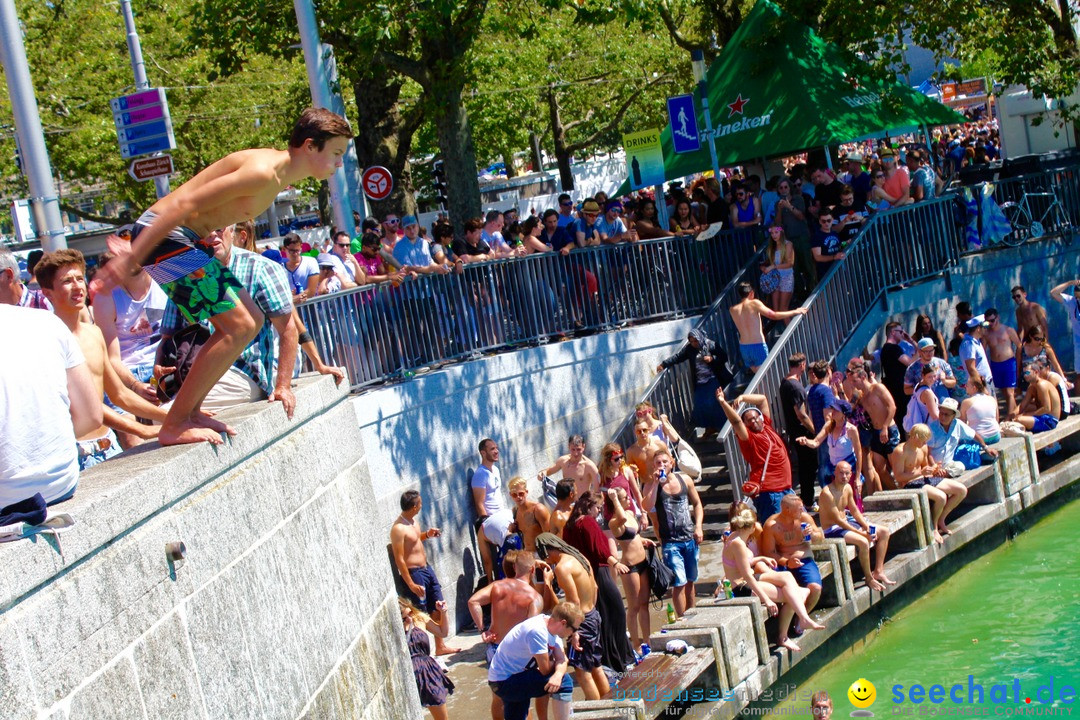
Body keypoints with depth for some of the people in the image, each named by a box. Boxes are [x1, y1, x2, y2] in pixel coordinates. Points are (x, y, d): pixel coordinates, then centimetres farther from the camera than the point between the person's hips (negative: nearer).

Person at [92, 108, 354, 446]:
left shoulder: (282, 173, 11)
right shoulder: (262, 172, -21)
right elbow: (184, 205, -25)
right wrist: (130, 258, -26)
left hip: (190, 240, 10)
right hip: (163, 236, -10)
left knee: (252, 321, 12)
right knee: (238, 327, -13)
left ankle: (189, 410, 17)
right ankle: (174, 426, -7)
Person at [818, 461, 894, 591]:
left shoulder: (847, 488, 4)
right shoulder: (827, 493, -24)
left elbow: (855, 511, 14)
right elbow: (838, 520, -24)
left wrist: (867, 527, -2)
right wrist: (861, 533, -22)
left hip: (847, 522, 10)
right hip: (832, 529, -10)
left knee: (884, 532, 8)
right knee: (863, 541, -33)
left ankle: (878, 571, 9)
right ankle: (869, 579, -15)